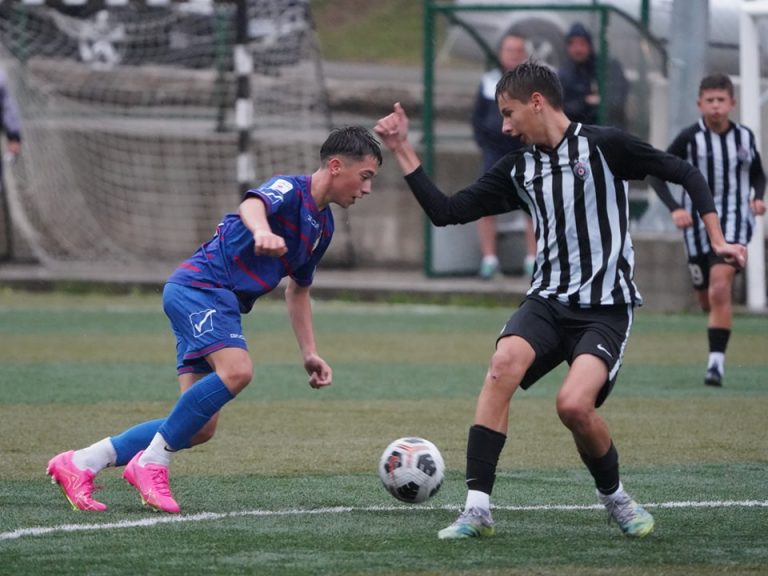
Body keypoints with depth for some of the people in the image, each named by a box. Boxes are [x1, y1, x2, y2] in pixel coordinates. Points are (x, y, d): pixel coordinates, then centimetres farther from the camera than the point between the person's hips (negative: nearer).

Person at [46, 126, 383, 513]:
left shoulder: (322, 226, 18)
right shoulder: (289, 190, -10)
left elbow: (298, 290, 31)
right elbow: (252, 204, -33)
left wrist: (310, 354, 25)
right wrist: (262, 232, -56)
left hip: (220, 307, 9)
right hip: (199, 286, -9)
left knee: (199, 428, -1)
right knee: (236, 369, -32)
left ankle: (79, 463, 3)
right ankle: (152, 464, -21)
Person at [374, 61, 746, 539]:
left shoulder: (603, 146, -4)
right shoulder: (518, 169, 11)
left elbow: (686, 174, 0)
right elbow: (446, 211, 11)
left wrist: (718, 240, -7)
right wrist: (402, 150, 6)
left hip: (606, 307, -4)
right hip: (549, 301, 4)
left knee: (574, 404, -26)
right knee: (504, 362, -27)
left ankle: (616, 498, 5)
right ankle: (477, 509, -26)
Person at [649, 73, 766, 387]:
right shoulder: (689, 138, -6)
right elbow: (657, 173, -3)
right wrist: (674, 208, -17)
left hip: (734, 222, -1)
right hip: (698, 222, 1)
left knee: (720, 288, -21)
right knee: (706, 300, 9)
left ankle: (717, 361, -20)